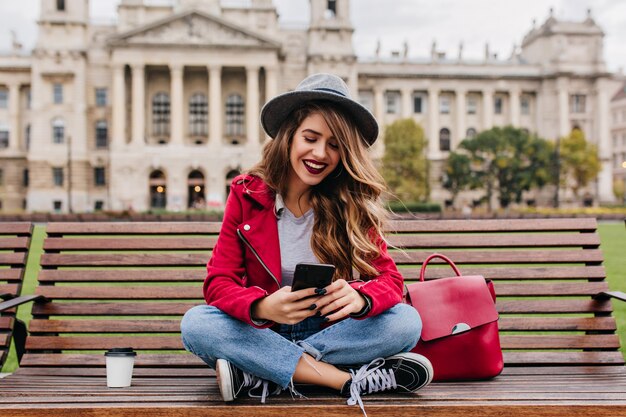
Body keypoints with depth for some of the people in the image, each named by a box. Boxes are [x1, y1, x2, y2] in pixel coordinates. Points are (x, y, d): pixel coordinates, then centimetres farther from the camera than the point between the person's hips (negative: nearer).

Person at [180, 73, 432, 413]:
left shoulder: (354, 203, -3)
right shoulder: (246, 195, -6)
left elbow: (389, 279, -10)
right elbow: (218, 282, -11)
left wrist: (359, 298, -35)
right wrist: (263, 307, -34)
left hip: (331, 331, 1)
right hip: (263, 333, 0)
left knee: (406, 321, -25)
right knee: (195, 324, -28)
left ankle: (257, 375, -26)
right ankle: (350, 380, -29)